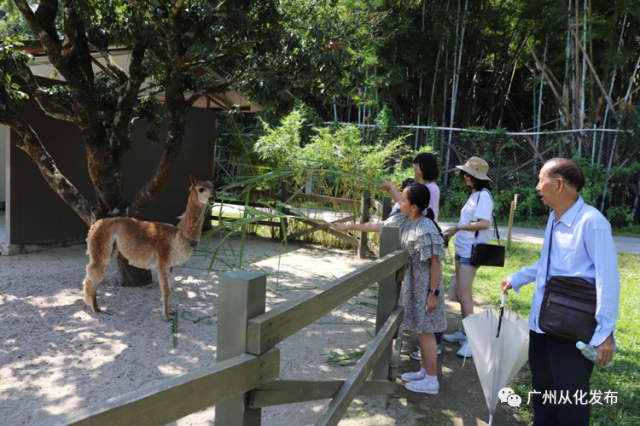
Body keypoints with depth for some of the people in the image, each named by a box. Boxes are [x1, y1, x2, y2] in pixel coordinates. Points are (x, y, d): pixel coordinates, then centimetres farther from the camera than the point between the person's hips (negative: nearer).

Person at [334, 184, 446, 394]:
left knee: (426, 330, 0)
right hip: (413, 283, 9)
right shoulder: (403, 220, 2)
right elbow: (377, 226, 12)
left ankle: (431, 381, 12)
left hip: (425, 286, -9)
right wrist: (348, 227, 17)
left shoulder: (426, 229, -24)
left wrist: (433, 293, -19)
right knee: (420, 329, 17)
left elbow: (435, 263, -21)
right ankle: (425, 371, 30)